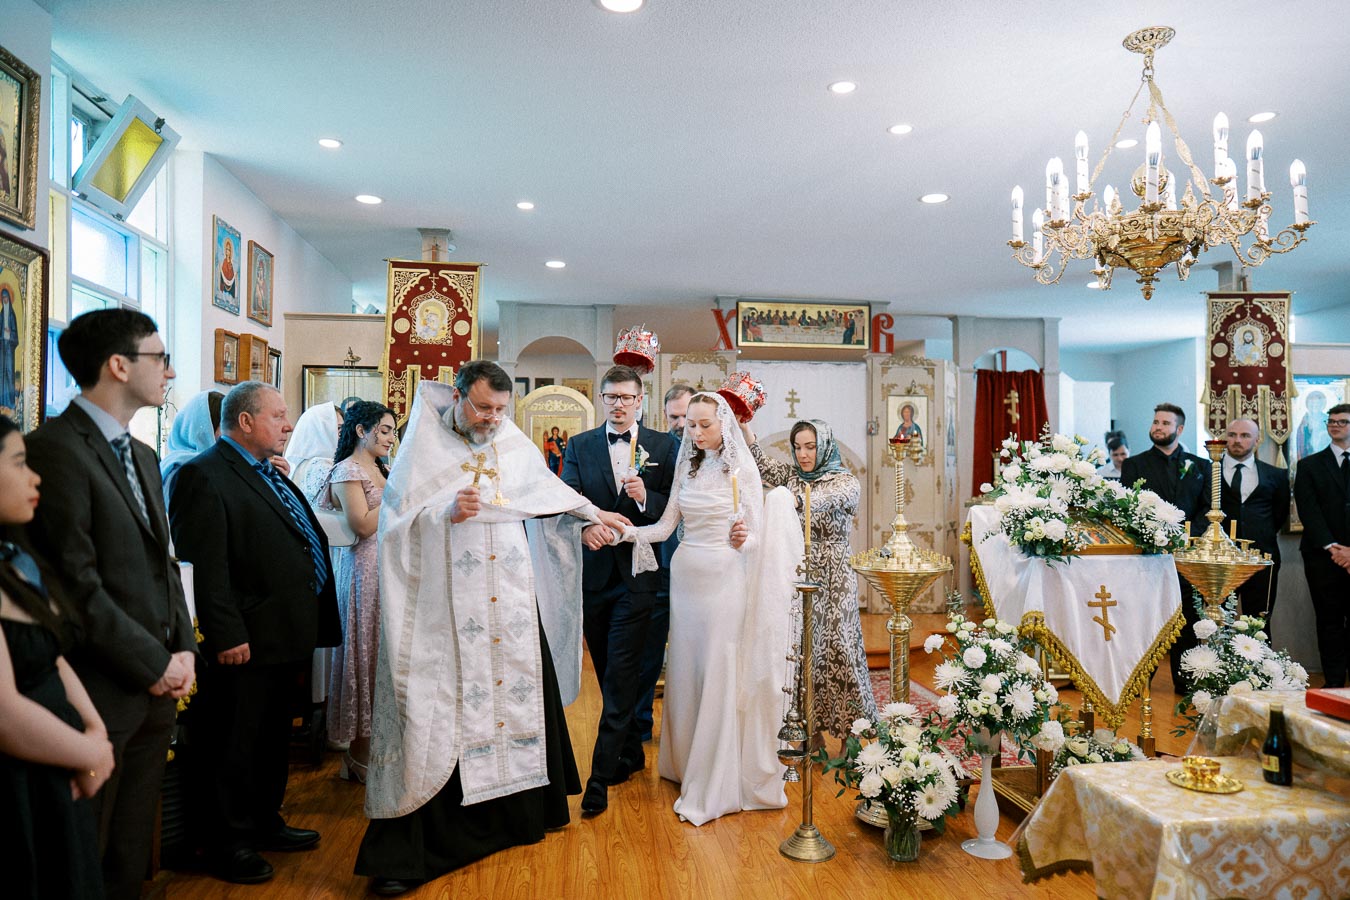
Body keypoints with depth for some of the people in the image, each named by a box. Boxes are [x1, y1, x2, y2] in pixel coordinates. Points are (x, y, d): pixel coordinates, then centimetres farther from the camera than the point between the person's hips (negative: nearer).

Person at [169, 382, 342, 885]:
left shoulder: (269, 476, 17)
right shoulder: (205, 476, -13)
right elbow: (204, 566, -20)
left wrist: (310, 629, 18)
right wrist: (226, 635, -23)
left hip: (286, 640, 10)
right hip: (246, 644, -9)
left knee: (274, 739, 20)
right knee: (234, 746, 5)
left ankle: (265, 823, 35)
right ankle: (227, 843, 20)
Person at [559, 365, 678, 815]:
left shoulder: (663, 446, 3)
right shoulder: (579, 446, 8)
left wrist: (645, 497, -20)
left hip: (636, 575, -3)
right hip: (594, 572, 3)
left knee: (620, 676, -6)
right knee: (610, 675, 14)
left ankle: (601, 777, 1)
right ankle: (631, 753, 32)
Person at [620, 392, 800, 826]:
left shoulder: (743, 469, -5)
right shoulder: (686, 467, 9)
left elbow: (757, 534, -6)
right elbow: (665, 526, 4)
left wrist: (741, 540, -27)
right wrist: (629, 531, -12)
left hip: (725, 577, -5)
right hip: (686, 574, 5)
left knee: (719, 673, -2)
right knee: (685, 669, 12)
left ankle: (716, 785, 9)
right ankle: (686, 762, 29)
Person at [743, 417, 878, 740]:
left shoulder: (846, 482, -3)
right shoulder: (791, 475, 11)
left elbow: (830, 499, -24)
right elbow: (760, 462, -4)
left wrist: (796, 499, -43)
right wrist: (743, 425, -19)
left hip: (832, 580, -4)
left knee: (837, 649, -4)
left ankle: (850, 732, 9)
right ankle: (814, 728, 14)